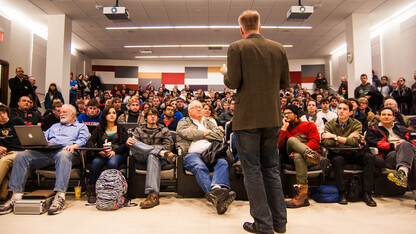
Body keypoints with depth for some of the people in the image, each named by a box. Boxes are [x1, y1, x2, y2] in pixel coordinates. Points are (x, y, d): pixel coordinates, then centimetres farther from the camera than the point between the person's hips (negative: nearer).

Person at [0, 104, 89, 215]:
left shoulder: (81, 127, 23)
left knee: (63, 155, -43)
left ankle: (60, 197, -52)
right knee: (21, 156, -19)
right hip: (45, 151, 6)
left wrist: (73, 145, -18)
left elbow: (82, 139, 4)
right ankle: (16, 195, -23)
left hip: (63, 151, -6)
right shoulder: (54, 126, 41)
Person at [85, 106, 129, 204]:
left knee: (112, 162, -37)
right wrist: (98, 151, -11)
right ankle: (91, 192, -26)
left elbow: (125, 144, 6)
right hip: (102, 154, 2)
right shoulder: (99, 129, 24)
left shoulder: (121, 129, 21)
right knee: (96, 162, -33)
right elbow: (89, 142, 10)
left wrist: (115, 151, -13)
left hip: (118, 154, -1)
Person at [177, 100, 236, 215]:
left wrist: (197, 133, 7)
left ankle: (216, 188, -59)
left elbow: (220, 135, 12)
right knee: (200, 167, -37)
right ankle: (216, 197, -58)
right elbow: (187, 134, -2)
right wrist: (205, 132, 11)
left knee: (222, 162, -31)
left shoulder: (208, 123, 33)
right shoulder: (183, 122, 23)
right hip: (192, 154, -3)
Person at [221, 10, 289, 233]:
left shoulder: (236, 48, -6)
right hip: (272, 117, 5)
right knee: (271, 168, 16)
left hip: (247, 118, -5)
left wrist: (225, 72, 9)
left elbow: (233, 83, -12)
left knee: (252, 169, 5)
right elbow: (284, 83, 9)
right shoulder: (279, 48, 6)